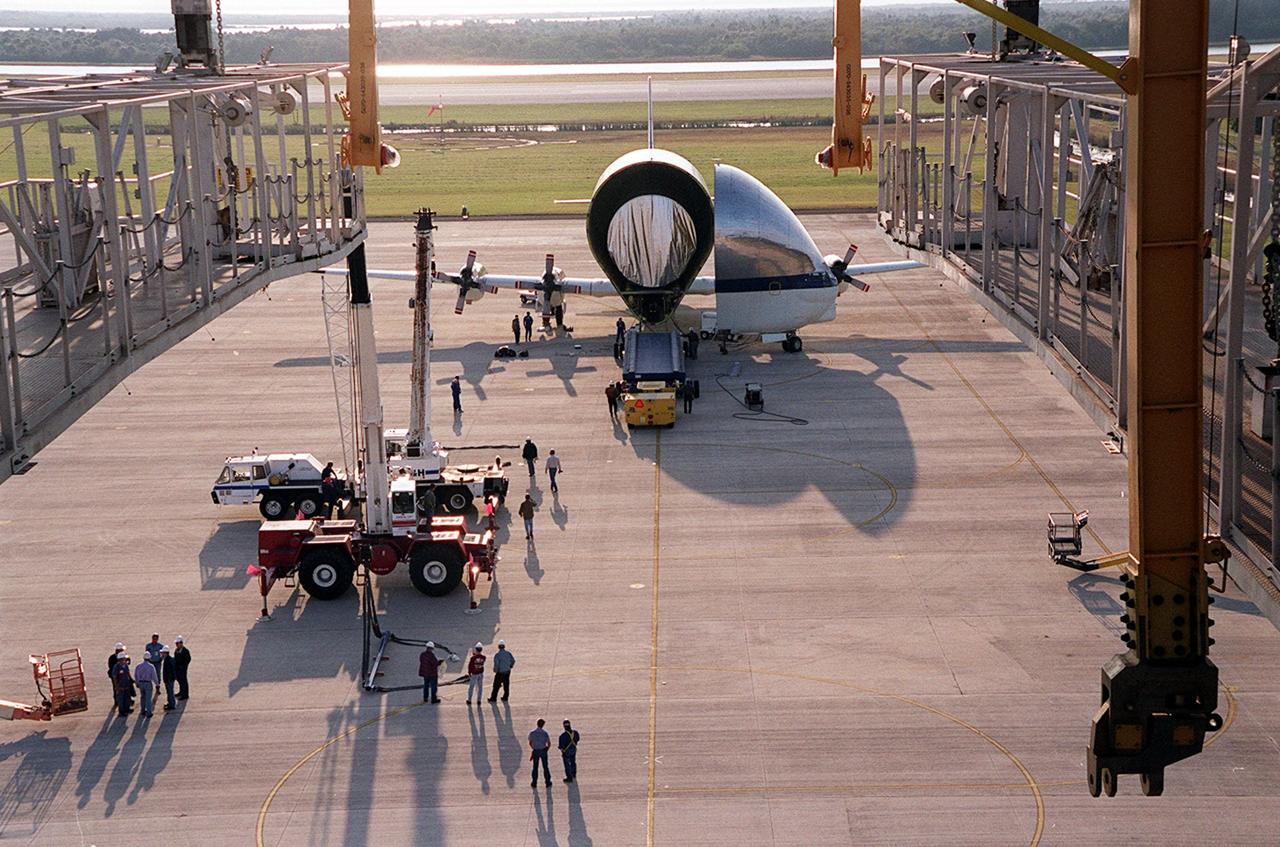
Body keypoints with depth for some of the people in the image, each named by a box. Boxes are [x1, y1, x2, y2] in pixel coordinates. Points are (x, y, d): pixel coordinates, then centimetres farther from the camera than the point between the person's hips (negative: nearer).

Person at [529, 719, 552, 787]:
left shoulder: (532, 733, -8)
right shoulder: (545, 733, -13)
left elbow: (530, 743, 3)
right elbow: (549, 744, -8)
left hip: (535, 751, 1)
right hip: (543, 751, -1)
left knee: (535, 767, 12)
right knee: (545, 767, 10)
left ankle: (534, 783, 16)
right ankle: (548, 783, 15)